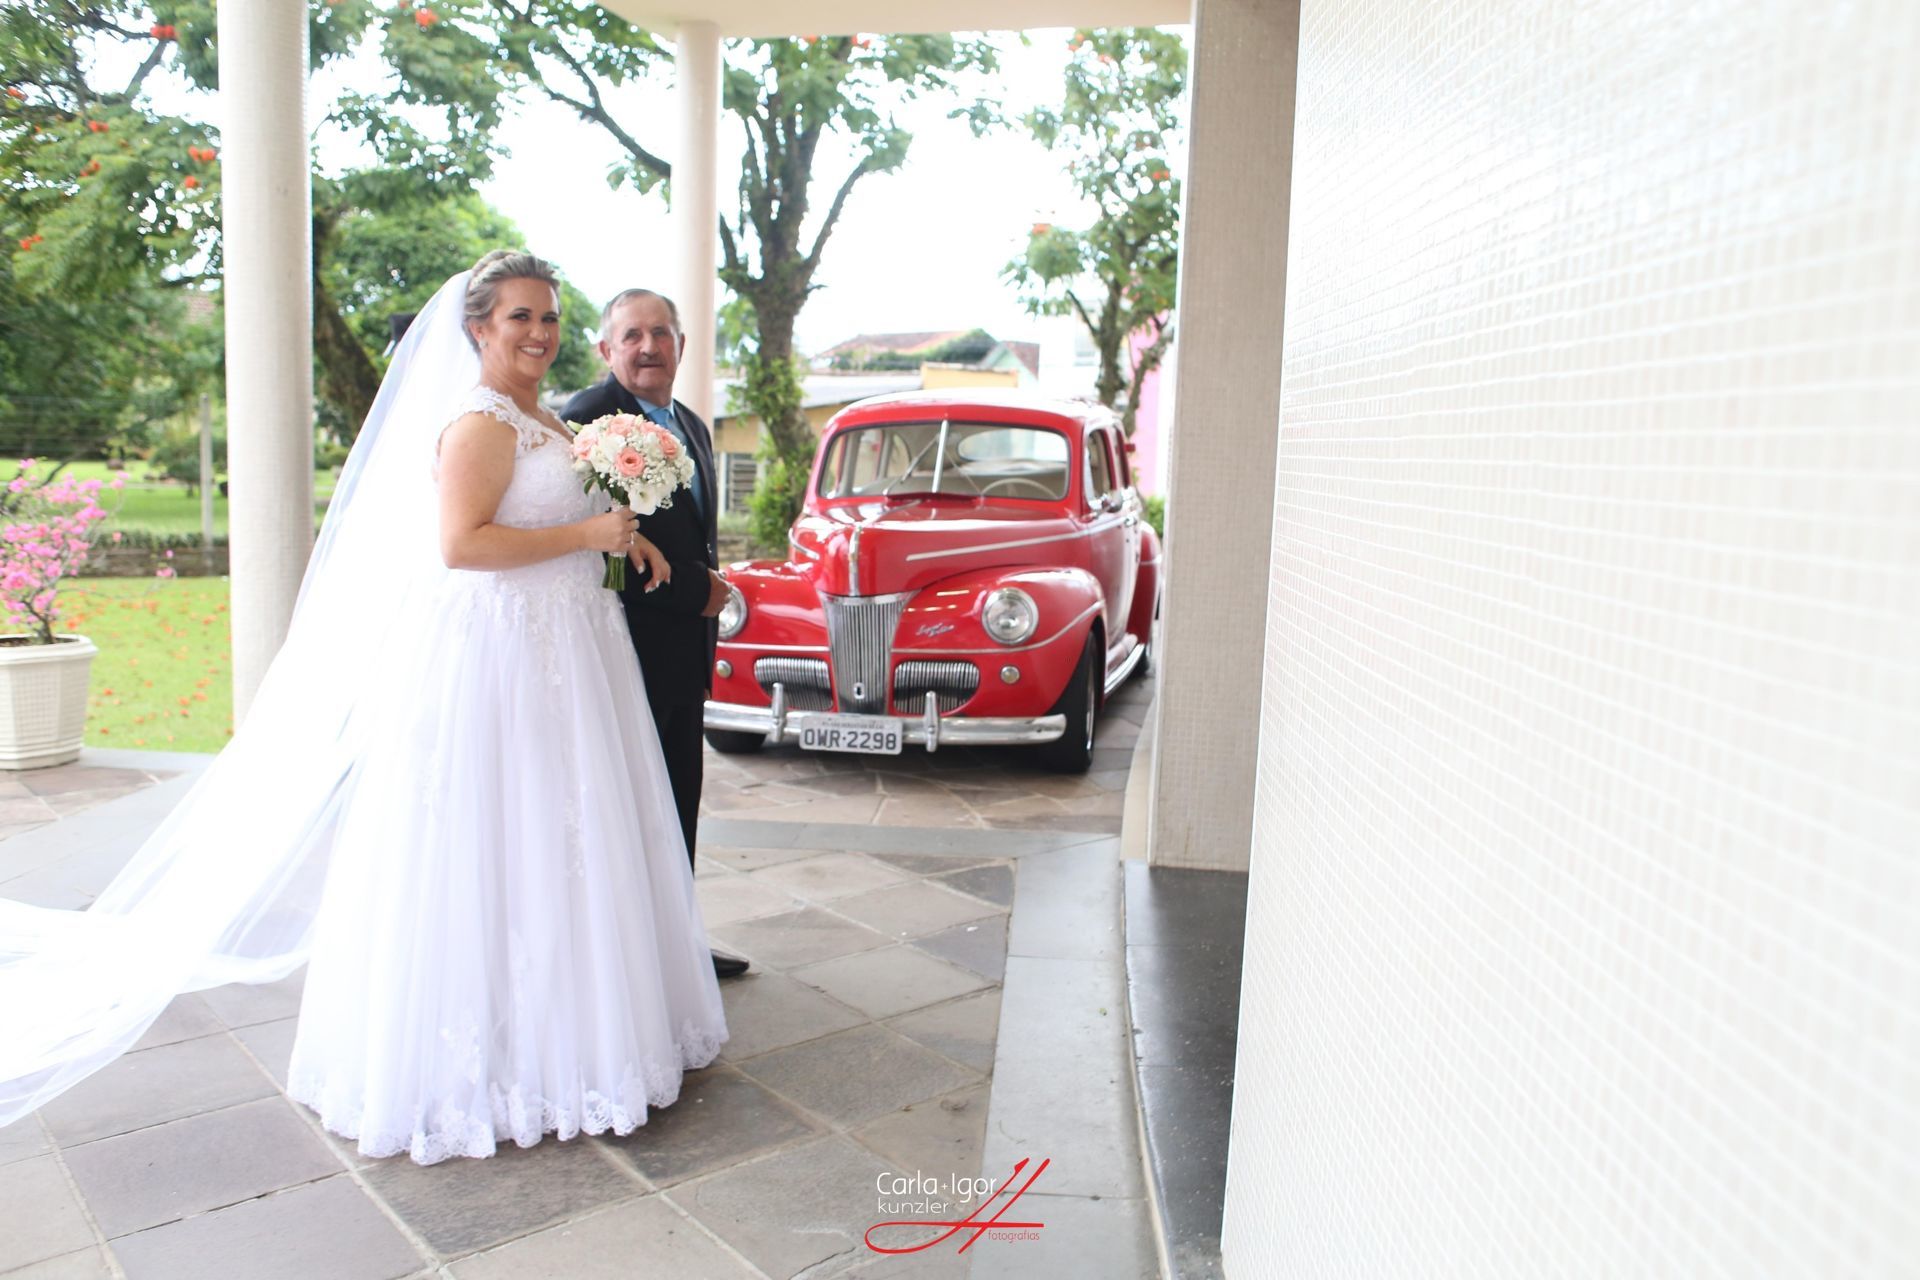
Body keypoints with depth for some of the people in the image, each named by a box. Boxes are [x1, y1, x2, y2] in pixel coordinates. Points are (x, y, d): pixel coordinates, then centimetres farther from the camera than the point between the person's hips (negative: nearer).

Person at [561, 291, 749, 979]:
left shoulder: (692, 426, 17)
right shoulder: (588, 418, -11)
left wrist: (708, 589, 5)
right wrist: (693, 591, -16)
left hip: (685, 648, 8)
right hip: (631, 648, -8)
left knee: (679, 801, 15)